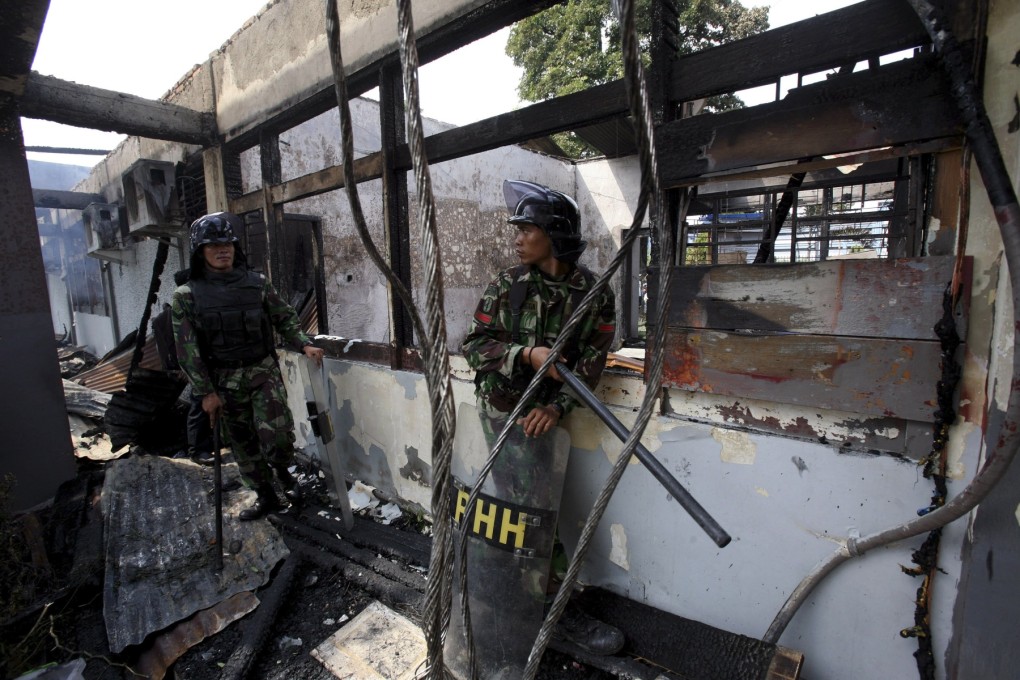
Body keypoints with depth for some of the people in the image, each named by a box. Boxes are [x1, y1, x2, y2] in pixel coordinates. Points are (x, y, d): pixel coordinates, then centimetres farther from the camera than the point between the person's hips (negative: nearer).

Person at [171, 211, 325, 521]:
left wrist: (304, 345, -9)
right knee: (244, 443, 12)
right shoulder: (187, 295, -2)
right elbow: (187, 349, -3)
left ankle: (283, 470, 23)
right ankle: (265, 496, 30)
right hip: (224, 381, 1)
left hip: (263, 371, -1)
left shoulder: (257, 283, -1)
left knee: (277, 435, -11)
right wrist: (205, 391, -5)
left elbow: (284, 318, 6)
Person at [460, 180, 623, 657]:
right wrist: (526, 354, -20)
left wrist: (557, 406, -18)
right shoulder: (508, 285, -5)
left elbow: (591, 362, -5)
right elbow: (473, 344, -5)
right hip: (503, 408, -2)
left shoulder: (595, 293, -4)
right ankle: (563, 610, 17)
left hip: (544, 411, 2)